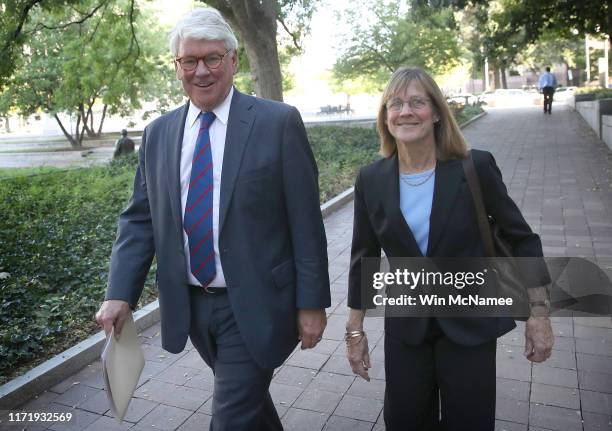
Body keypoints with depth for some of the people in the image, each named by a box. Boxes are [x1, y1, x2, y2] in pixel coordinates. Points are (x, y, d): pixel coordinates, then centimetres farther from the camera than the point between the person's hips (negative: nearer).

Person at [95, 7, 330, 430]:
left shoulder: (279, 122, -10)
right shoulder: (158, 134, 4)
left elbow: (306, 221, -11)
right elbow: (139, 219, 6)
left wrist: (312, 302, -10)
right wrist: (120, 294, -3)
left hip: (254, 306, -5)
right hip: (190, 306, 5)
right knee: (248, 397, 25)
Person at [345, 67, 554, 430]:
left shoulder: (476, 168, -13)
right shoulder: (371, 180, -7)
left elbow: (522, 240, -4)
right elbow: (364, 258, 1)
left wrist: (539, 314, -4)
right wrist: (355, 331, 3)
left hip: (471, 327, -1)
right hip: (405, 328, 2)